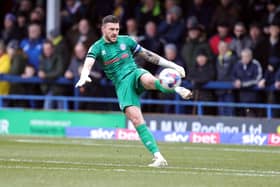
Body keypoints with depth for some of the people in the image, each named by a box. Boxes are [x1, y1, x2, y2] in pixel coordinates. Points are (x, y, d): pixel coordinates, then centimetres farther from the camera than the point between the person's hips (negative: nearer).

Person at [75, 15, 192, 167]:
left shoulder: (126, 41, 13)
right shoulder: (97, 48, 5)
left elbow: (148, 55, 19)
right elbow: (88, 64, -13)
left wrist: (172, 65, 16)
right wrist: (84, 77, -37)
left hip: (135, 74, 1)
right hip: (122, 85, -1)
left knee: (148, 79, -40)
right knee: (136, 119, -18)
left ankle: (178, 90, -35)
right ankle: (158, 157, -19)